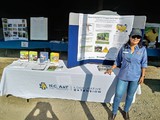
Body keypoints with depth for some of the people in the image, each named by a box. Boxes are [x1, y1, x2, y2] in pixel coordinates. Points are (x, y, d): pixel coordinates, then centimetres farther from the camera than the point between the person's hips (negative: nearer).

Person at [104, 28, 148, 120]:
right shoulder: (124, 48, -3)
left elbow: (144, 64, 0)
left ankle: (126, 111, 38)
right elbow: (118, 61, 5)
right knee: (118, 95, 1)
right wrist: (111, 69, -2)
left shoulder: (143, 49, -5)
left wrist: (143, 76, -3)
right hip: (123, 76, 0)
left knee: (130, 95, 15)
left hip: (135, 77, 0)